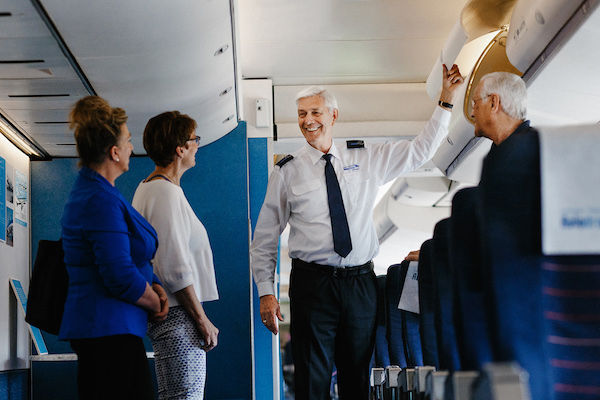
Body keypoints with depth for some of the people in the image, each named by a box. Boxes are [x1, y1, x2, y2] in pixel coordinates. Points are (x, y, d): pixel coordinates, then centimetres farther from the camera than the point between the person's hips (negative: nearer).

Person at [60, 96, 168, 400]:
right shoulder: (102, 201, -18)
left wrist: (151, 285, 5)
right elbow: (122, 278, -23)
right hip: (110, 329, -11)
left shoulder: (90, 190, 15)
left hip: (91, 326, 11)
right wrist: (155, 304, -4)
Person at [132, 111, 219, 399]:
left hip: (162, 312, 11)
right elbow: (175, 269, -20)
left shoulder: (148, 188, 18)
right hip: (176, 316, -11)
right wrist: (202, 320, -15)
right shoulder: (166, 192, -15)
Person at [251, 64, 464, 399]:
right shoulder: (287, 172, 4)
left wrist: (446, 100, 9)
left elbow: (420, 150, 16)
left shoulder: (366, 159, 9)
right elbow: (265, 239, 6)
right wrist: (266, 293, -2)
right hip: (312, 283, -2)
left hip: (361, 283, 2)